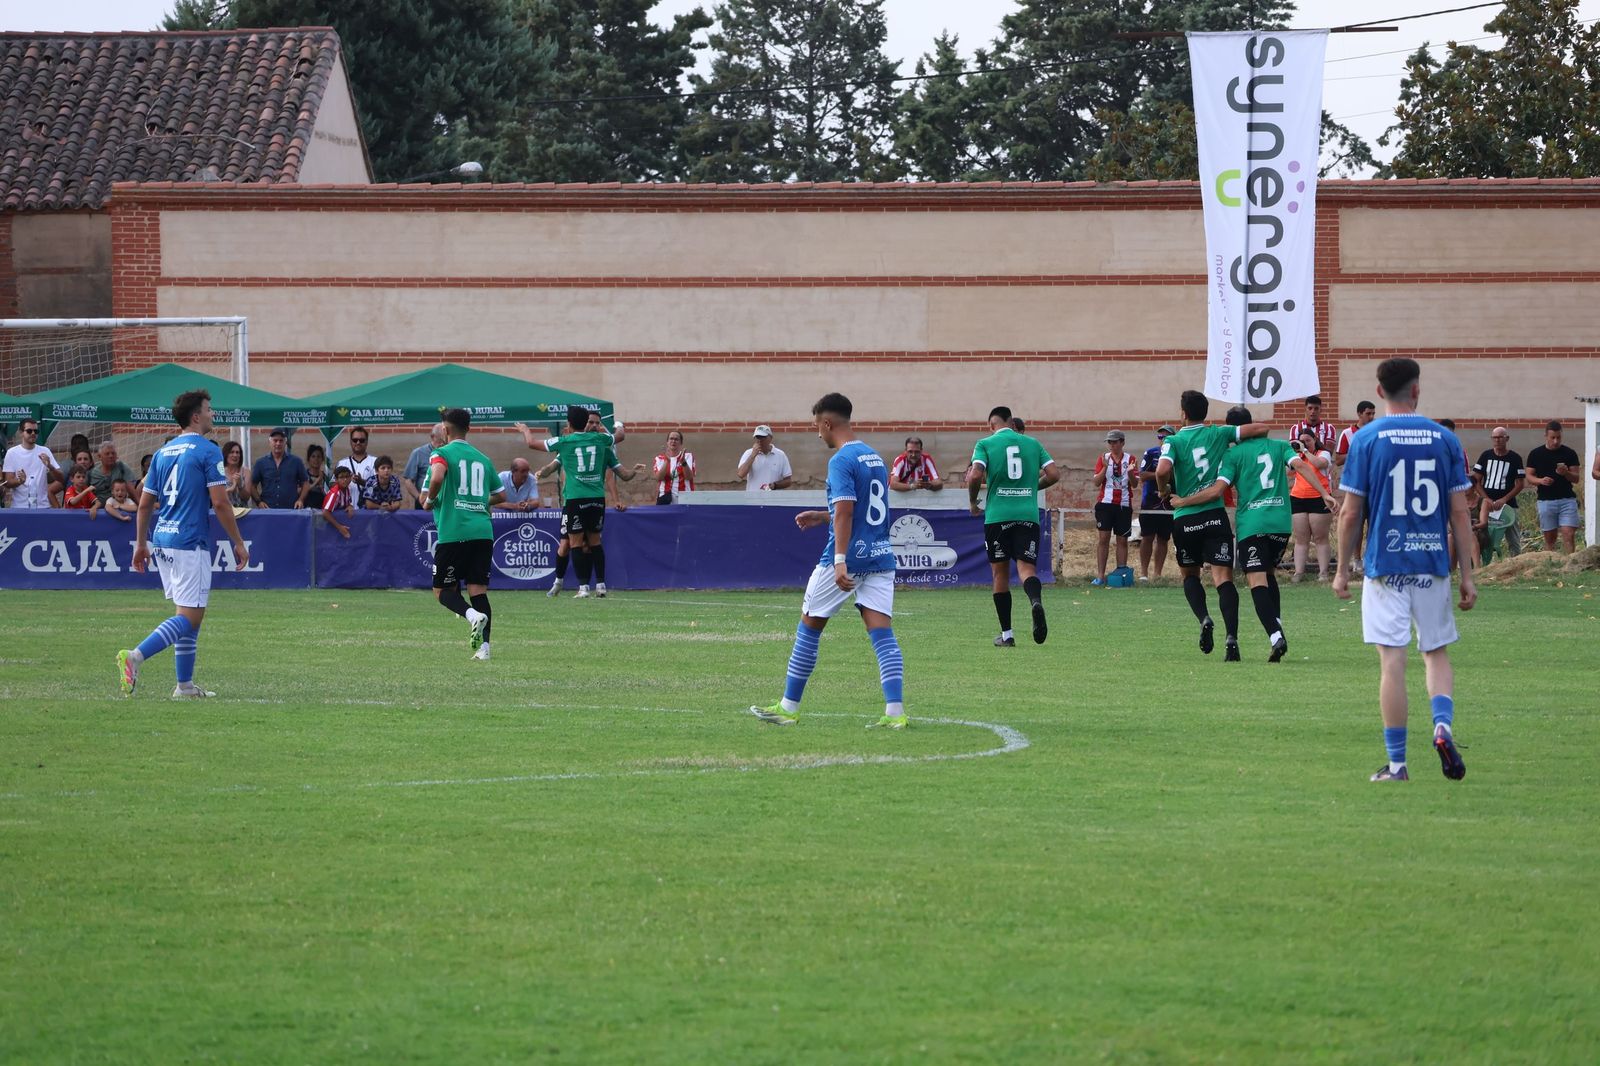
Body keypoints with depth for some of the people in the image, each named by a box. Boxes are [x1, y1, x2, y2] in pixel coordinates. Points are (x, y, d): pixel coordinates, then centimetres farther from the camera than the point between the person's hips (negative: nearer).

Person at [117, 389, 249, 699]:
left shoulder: (163, 452, 13)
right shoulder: (207, 451, -8)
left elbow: (145, 503, 14)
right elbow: (220, 502, -13)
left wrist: (141, 544, 22)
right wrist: (239, 543, -5)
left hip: (162, 541, 8)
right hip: (190, 542, -8)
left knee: (189, 616, 15)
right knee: (190, 616, -9)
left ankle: (185, 686, 13)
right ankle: (135, 656, -25)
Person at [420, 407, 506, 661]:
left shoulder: (442, 454, -1)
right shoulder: (483, 459, 16)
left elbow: (437, 478, -22)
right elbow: (500, 495, 23)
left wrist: (430, 500, -4)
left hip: (453, 533, -5)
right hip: (483, 532, 5)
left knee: (443, 590, 5)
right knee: (478, 590, 5)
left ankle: (473, 615, -23)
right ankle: (484, 647, -8)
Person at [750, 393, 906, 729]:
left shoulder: (841, 461, -11)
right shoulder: (875, 458, 16)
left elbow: (845, 512, -22)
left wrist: (840, 560, -28)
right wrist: (822, 517, 30)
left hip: (849, 558, -7)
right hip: (881, 558, 7)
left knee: (808, 628, 7)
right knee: (882, 633, -2)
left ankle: (789, 707, 15)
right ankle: (895, 711, -16)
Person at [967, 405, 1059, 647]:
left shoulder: (985, 444, 3)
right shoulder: (1032, 443, 12)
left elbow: (976, 475, -11)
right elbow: (1053, 474, 6)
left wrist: (972, 502, 6)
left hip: (997, 515, -1)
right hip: (1028, 515, 1)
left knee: (1000, 573, 10)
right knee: (1027, 567, -4)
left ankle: (1006, 634, 11)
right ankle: (1036, 600, -39)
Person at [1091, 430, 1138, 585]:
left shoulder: (1130, 459, 4)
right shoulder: (1103, 458, 6)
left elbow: (1135, 483, -1)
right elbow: (1097, 482, -1)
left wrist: (1130, 472, -21)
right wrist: (1105, 467, -15)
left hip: (1124, 505, 0)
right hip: (1105, 503, 0)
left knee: (1122, 540, 2)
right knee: (1104, 538, -5)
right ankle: (1100, 576, -6)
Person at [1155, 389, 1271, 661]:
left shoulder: (1174, 441, -2)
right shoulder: (1219, 434, 3)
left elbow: (1162, 470, -20)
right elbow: (1261, 429, 1)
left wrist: (1164, 490, 1)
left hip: (1185, 518, 0)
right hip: (1215, 514, 1)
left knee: (1189, 575, 21)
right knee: (1223, 578, -4)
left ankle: (1204, 619, -4)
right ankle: (1232, 638, -20)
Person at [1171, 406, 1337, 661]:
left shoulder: (1233, 454, 3)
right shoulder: (1279, 446, 14)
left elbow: (1216, 490, -6)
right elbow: (1301, 466, -1)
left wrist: (1182, 502, 5)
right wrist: (1325, 493, -6)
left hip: (1252, 523, -4)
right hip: (1282, 520, 4)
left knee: (1257, 581, -9)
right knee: (1270, 573, 24)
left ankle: (1276, 636, -27)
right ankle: (1277, 626, 11)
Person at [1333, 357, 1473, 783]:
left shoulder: (1366, 440, -3)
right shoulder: (1445, 439, 2)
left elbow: (1351, 513, -3)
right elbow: (1460, 513, 2)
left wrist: (1342, 570, 7)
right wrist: (1467, 575, 6)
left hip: (1385, 565, -2)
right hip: (1433, 565, 2)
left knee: (1392, 661, -1)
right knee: (1436, 653, 16)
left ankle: (1397, 763, -1)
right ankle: (1443, 725, -10)